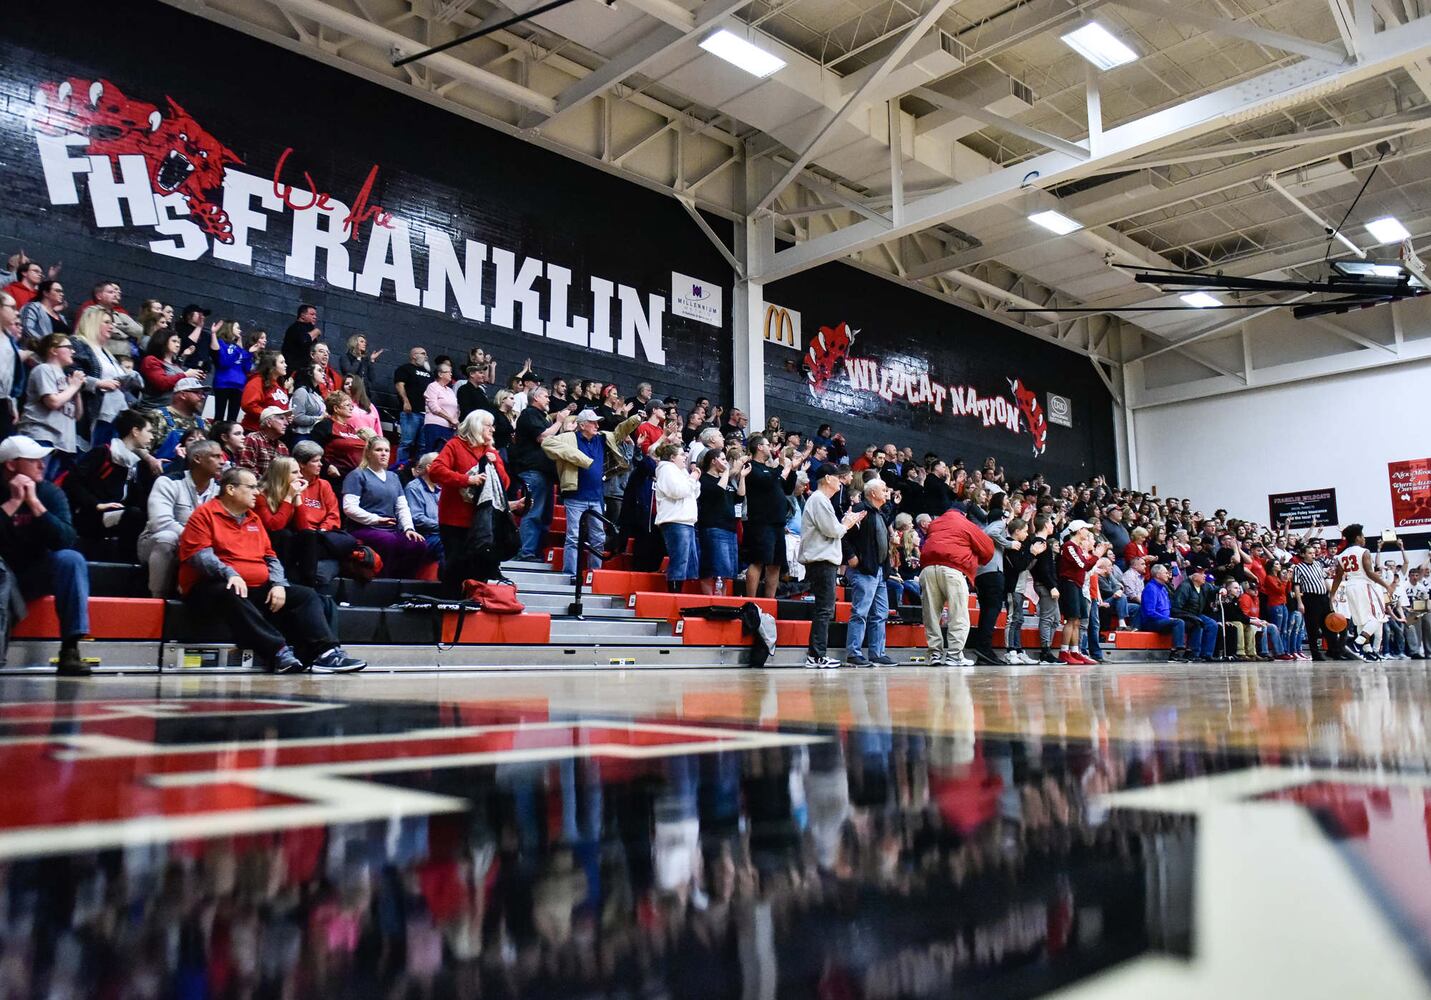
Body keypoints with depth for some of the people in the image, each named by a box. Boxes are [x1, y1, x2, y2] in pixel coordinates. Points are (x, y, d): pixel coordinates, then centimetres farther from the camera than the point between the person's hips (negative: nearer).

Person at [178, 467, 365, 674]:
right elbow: (199, 554, -12)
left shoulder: (254, 519, 21)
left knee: (306, 596, -9)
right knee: (232, 596, -41)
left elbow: (270, 556, 19)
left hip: (258, 589, 7)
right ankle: (278, 651, -48)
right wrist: (229, 573, -27)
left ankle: (325, 652, -30)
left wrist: (278, 584, 1)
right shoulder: (205, 514, 1)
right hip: (214, 587, -7)